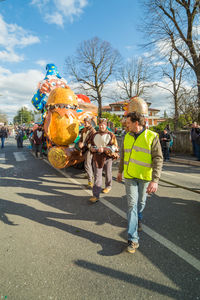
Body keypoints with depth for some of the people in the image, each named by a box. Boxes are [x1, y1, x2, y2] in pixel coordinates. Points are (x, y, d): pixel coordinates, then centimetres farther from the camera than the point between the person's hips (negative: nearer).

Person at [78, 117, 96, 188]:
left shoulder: (93, 131, -14)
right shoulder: (83, 130, 11)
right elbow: (81, 138, 22)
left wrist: (84, 145, -20)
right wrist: (80, 142, 0)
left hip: (89, 148, -8)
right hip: (84, 149, 8)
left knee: (87, 164, -15)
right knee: (89, 163, 22)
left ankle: (90, 181, -12)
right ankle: (91, 175, 41)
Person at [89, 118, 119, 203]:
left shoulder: (111, 135, -3)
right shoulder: (95, 135, 10)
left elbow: (114, 147, -9)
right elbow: (92, 145, 21)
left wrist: (104, 149, -22)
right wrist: (92, 148, -3)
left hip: (107, 157, -2)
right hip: (97, 158, 2)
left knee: (108, 173, 16)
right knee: (97, 177, -1)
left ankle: (108, 186, 44)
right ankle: (96, 195, 1)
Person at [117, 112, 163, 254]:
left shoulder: (152, 136, -12)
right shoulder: (127, 136, 3)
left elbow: (158, 159, -15)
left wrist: (155, 180, -24)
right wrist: (120, 171, 22)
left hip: (145, 177, -2)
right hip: (130, 175, 3)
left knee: (141, 202, 17)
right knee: (132, 204, -2)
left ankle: (139, 219, 49)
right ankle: (133, 239, 5)